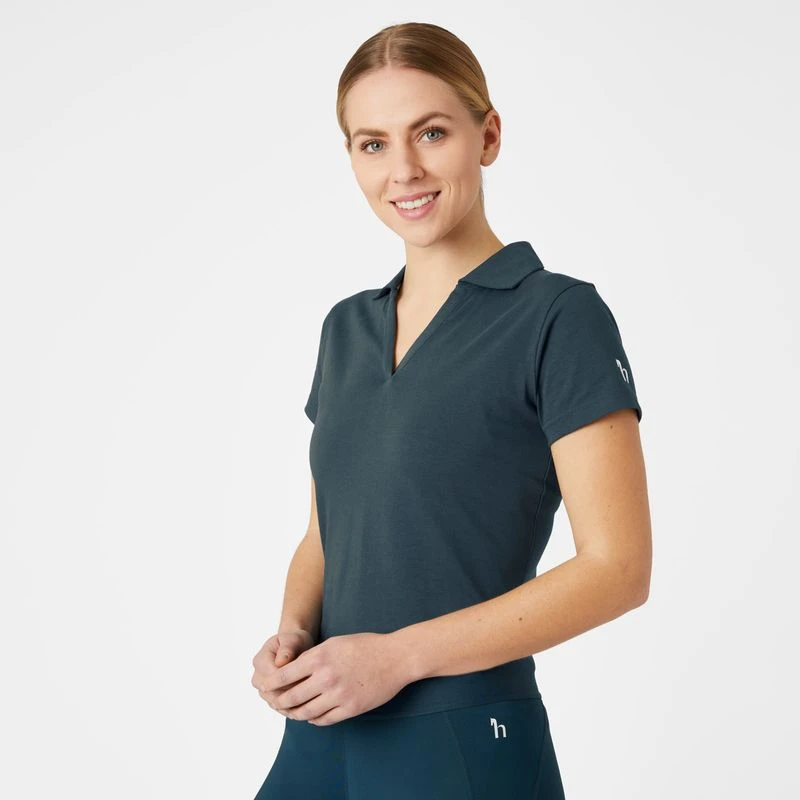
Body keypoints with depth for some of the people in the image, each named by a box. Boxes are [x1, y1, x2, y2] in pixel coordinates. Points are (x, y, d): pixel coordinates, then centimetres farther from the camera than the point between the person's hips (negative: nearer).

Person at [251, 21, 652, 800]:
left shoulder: (559, 315, -10)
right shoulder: (346, 327, 9)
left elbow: (617, 568, -14)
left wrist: (399, 654, -18)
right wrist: (293, 635, -4)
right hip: (324, 733, 6)